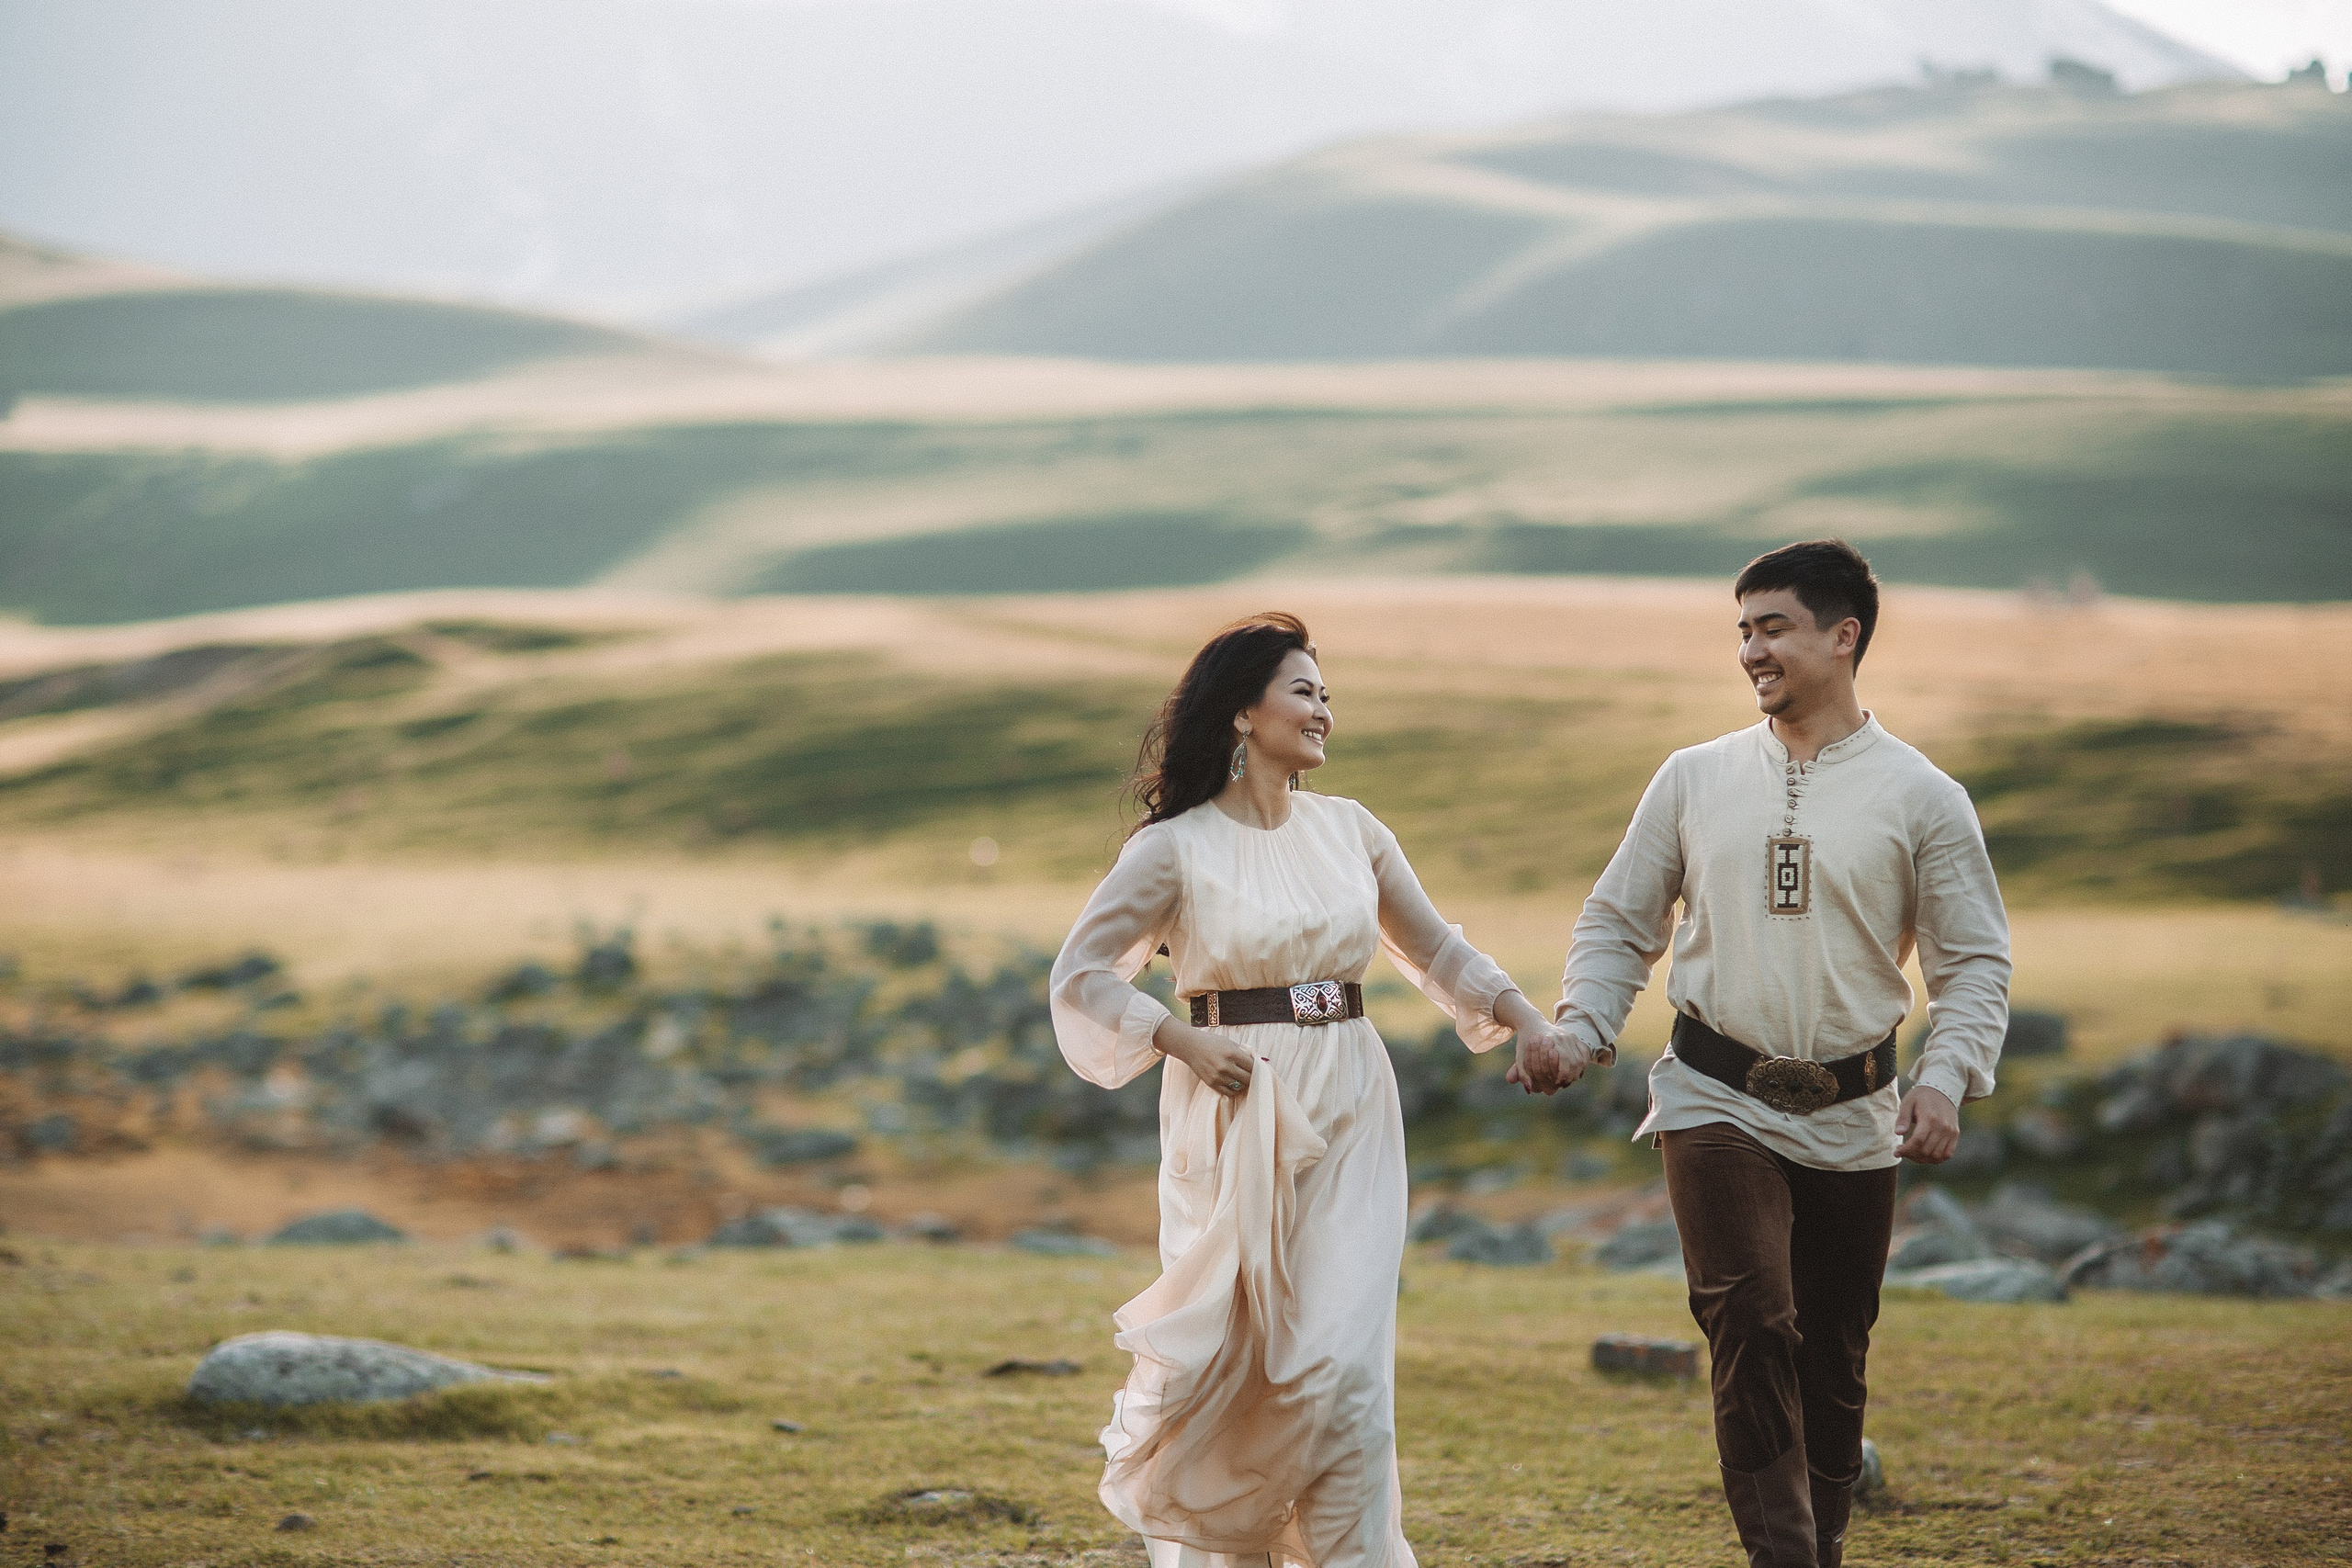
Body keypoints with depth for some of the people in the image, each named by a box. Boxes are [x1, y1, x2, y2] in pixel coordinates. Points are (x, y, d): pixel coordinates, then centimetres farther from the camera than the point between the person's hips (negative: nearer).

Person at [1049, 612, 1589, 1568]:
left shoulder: (1349, 831, 8)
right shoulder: (1174, 850, -4)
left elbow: (1435, 949, 16)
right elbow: (1082, 976, -2)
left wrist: (1536, 1028, 4)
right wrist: (1185, 1042, -14)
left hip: (1347, 1113, 3)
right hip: (1234, 1110, -3)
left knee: (1342, 1365, -8)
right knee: (1224, 1362, 4)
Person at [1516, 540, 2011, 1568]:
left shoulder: (1920, 798, 2)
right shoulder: (1694, 779, 7)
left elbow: (1974, 963, 2)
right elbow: (1619, 921, 13)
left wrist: (1946, 1079, -14)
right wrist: (1577, 1026, -5)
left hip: (1851, 1122, 1)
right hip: (1719, 1102, 0)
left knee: (1833, 1365, 7)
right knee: (1752, 1327, -19)